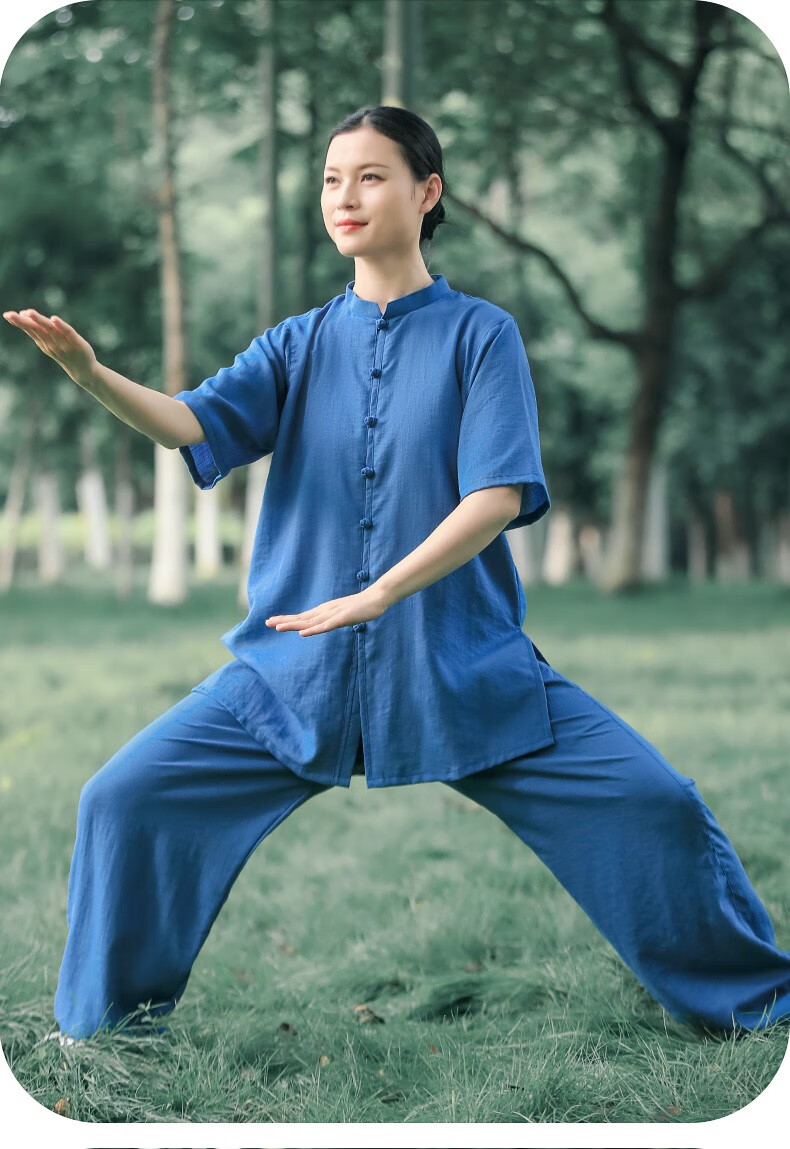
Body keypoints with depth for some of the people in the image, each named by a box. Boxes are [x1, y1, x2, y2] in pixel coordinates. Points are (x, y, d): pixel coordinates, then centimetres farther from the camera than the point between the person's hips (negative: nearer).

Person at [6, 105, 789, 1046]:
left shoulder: (480, 332, 0)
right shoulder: (299, 344, 8)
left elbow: (498, 496, -12)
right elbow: (192, 424, -8)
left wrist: (375, 597, -23)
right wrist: (90, 373, -27)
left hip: (465, 667, -2)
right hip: (298, 666, 2)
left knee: (654, 807, -11)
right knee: (123, 800, -9)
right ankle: (106, 1019, 14)